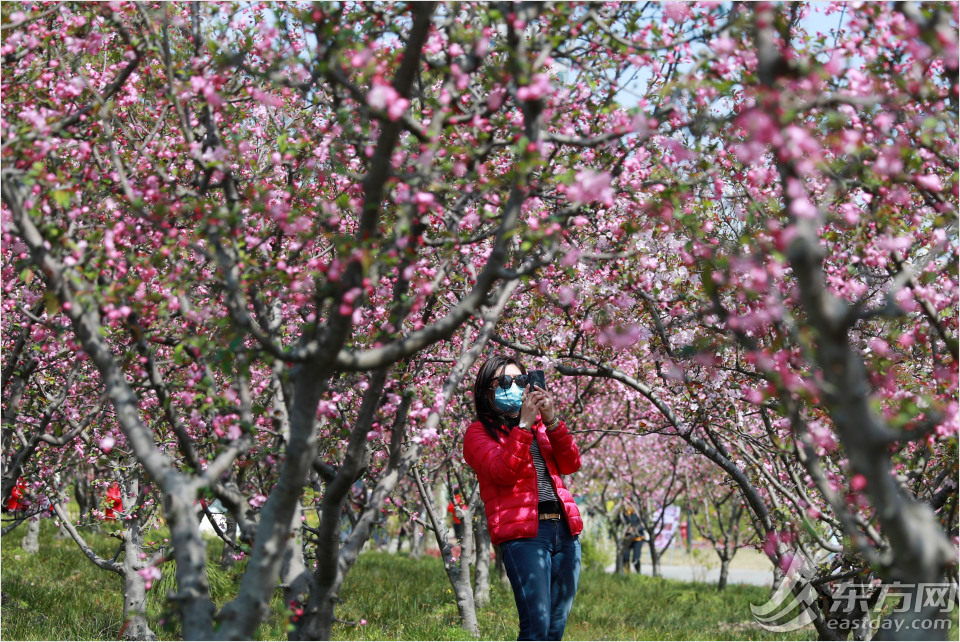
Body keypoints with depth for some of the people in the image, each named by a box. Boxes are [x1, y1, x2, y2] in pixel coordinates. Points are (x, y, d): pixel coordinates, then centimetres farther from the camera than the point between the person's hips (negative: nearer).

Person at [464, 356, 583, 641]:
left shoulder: (541, 424, 23)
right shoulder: (479, 432, 7)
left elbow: (571, 464, 7)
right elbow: (503, 472, -11)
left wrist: (552, 421, -6)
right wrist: (524, 425, -15)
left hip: (565, 530, 6)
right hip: (523, 534, -6)